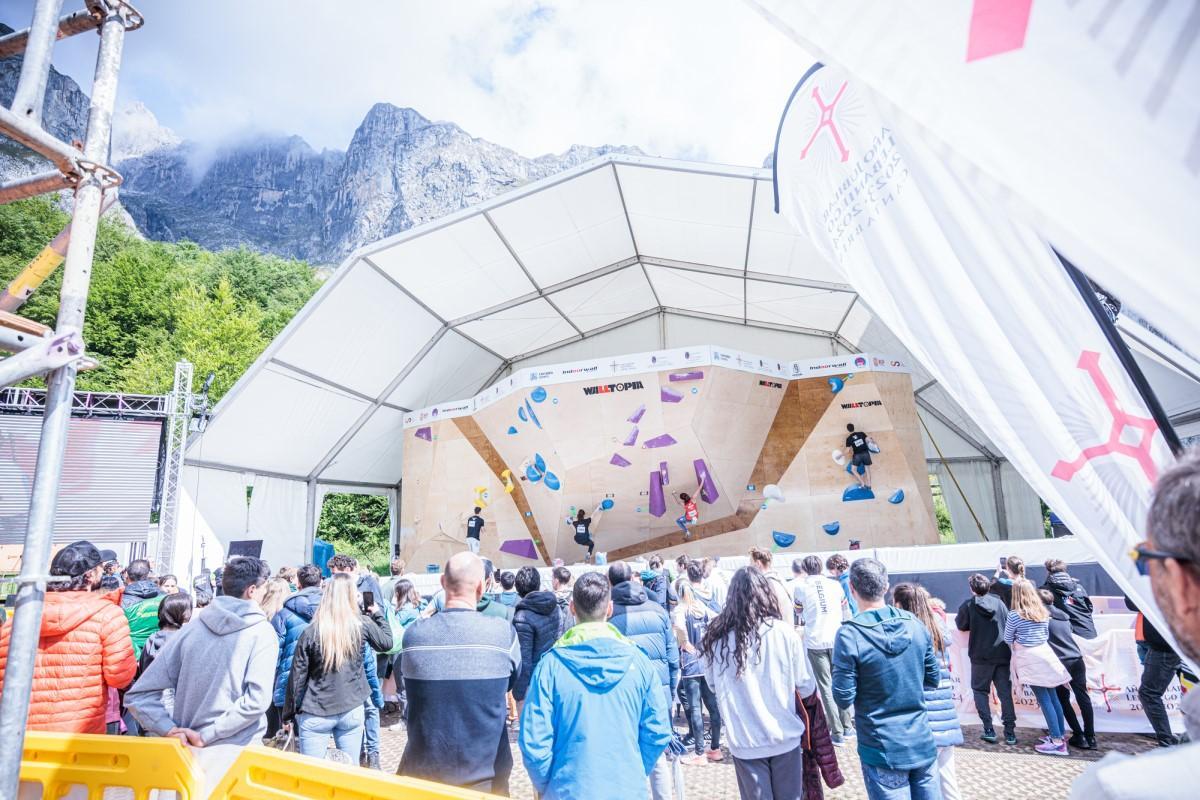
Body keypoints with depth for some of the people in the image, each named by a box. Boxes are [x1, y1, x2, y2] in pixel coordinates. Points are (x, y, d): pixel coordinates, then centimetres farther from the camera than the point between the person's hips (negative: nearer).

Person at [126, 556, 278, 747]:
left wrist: (172, 730, -7)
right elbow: (257, 700, -22)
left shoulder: (191, 628, 2)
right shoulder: (262, 632, -10)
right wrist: (206, 736, -14)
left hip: (188, 748, 4)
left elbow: (138, 695, 0)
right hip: (238, 753, -4)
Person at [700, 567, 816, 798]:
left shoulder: (715, 638, -13)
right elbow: (807, 687, -3)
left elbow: (712, 684, 3)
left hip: (744, 741, 0)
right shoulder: (784, 632, -15)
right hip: (785, 737, 0)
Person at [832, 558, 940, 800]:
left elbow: (844, 699, -15)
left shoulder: (849, 635, -20)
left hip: (883, 752, -4)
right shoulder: (915, 624, -4)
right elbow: (934, 679, 7)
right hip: (923, 743, 4)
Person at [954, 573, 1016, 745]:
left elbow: (961, 625, 3)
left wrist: (958, 616, 22)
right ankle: (1010, 732, 10)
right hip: (1002, 655, 3)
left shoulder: (968, 605, -8)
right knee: (1005, 692, 11)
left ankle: (989, 730, 3)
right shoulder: (999, 602, 1)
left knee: (980, 691, 10)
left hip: (981, 656, -3)